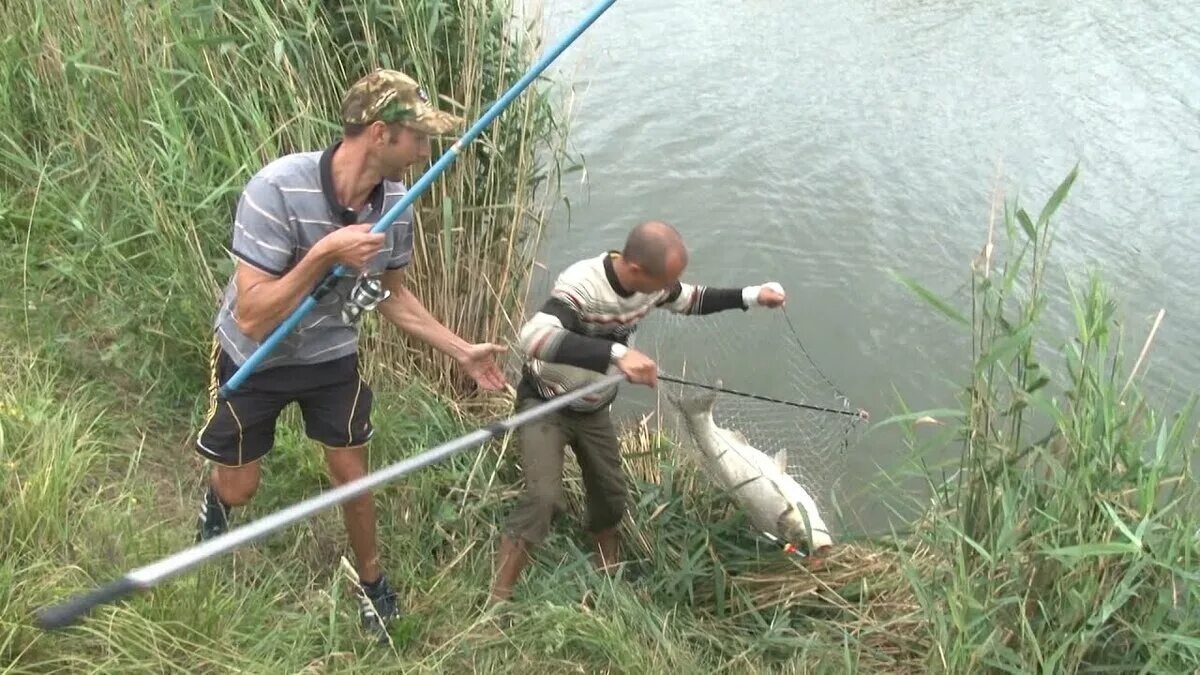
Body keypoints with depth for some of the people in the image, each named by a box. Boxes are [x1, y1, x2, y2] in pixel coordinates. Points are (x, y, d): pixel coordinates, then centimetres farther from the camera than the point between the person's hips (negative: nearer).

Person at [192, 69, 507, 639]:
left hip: (332, 356, 3)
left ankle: (371, 581, 37)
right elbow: (252, 319, -35)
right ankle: (216, 500, 52)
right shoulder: (279, 190, -35)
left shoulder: (395, 202, -18)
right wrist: (323, 256, -42)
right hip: (253, 359, -3)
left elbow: (392, 296, 0)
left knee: (352, 479, 10)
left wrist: (462, 351, -3)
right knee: (240, 489, 14)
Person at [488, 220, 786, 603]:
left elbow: (690, 301, 10)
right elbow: (533, 337, -53)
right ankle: (496, 605, -9)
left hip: (594, 409, 7)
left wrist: (750, 296, -2)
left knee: (611, 497, 13)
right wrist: (617, 352, -60)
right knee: (542, 497, -21)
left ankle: (607, 580, 40)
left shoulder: (651, 283, -13)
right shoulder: (581, 285, -36)